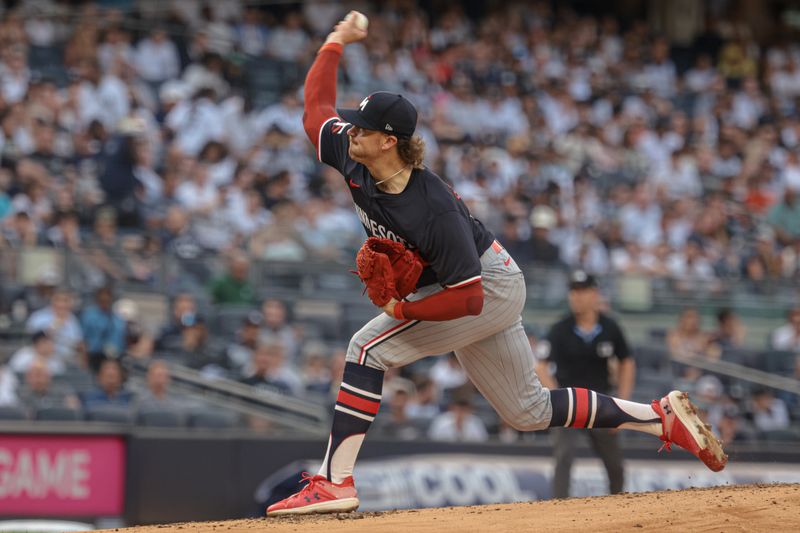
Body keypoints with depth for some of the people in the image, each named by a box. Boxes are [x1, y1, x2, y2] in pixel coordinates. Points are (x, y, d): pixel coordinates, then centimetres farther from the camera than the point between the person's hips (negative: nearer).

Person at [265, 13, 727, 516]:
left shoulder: (434, 210, -34)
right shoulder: (354, 160, -13)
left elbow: (467, 298, -32)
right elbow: (317, 109, 5)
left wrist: (403, 310, -29)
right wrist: (335, 43, 9)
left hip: (490, 289, -9)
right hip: (479, 290, 9)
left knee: (370, 346, -21)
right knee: (531, 412, 15)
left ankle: (334, 483, -21)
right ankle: (662, 417, 21)